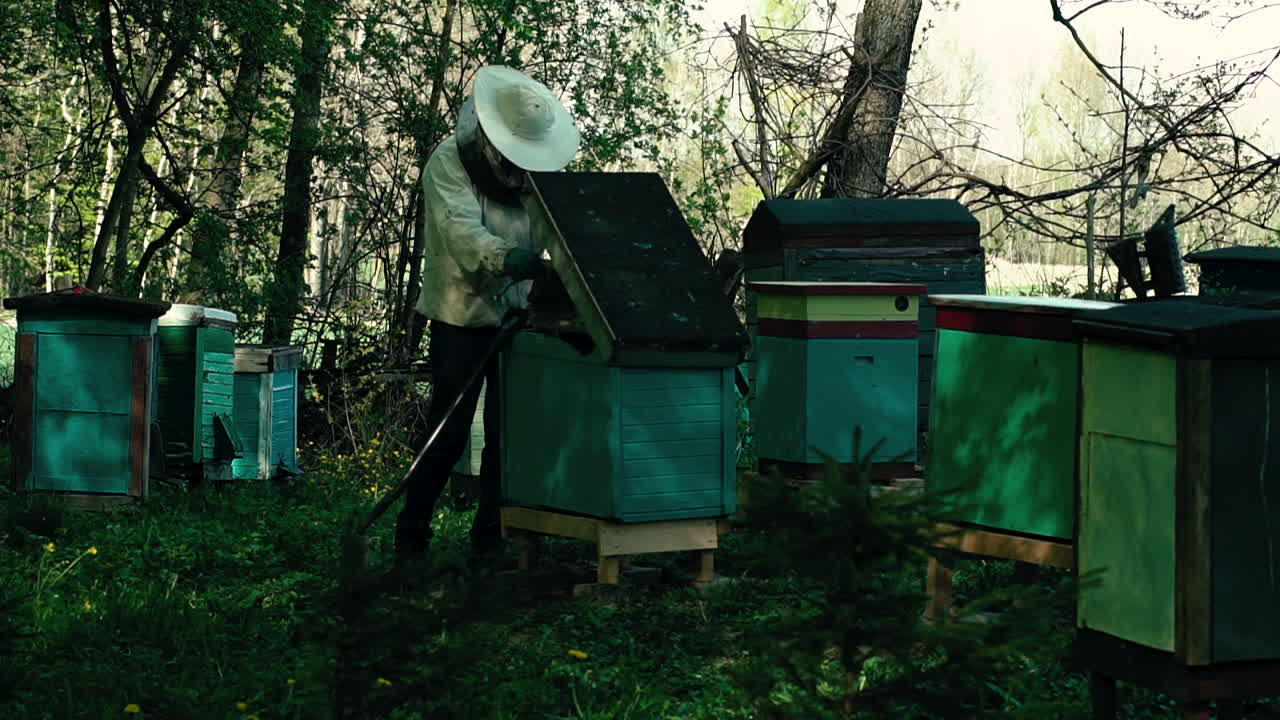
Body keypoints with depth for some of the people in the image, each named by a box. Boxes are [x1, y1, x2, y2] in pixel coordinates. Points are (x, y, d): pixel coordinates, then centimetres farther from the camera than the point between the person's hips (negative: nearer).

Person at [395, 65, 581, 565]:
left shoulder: (538, 168, 6)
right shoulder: (449, 163, -14)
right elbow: (461, 229, -30)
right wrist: (506, 257, -46)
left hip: (518, 316, 5)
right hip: (462, 316, -5)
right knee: (447, 433, -2)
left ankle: (492, 534, 17)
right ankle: (411, 533, 10)